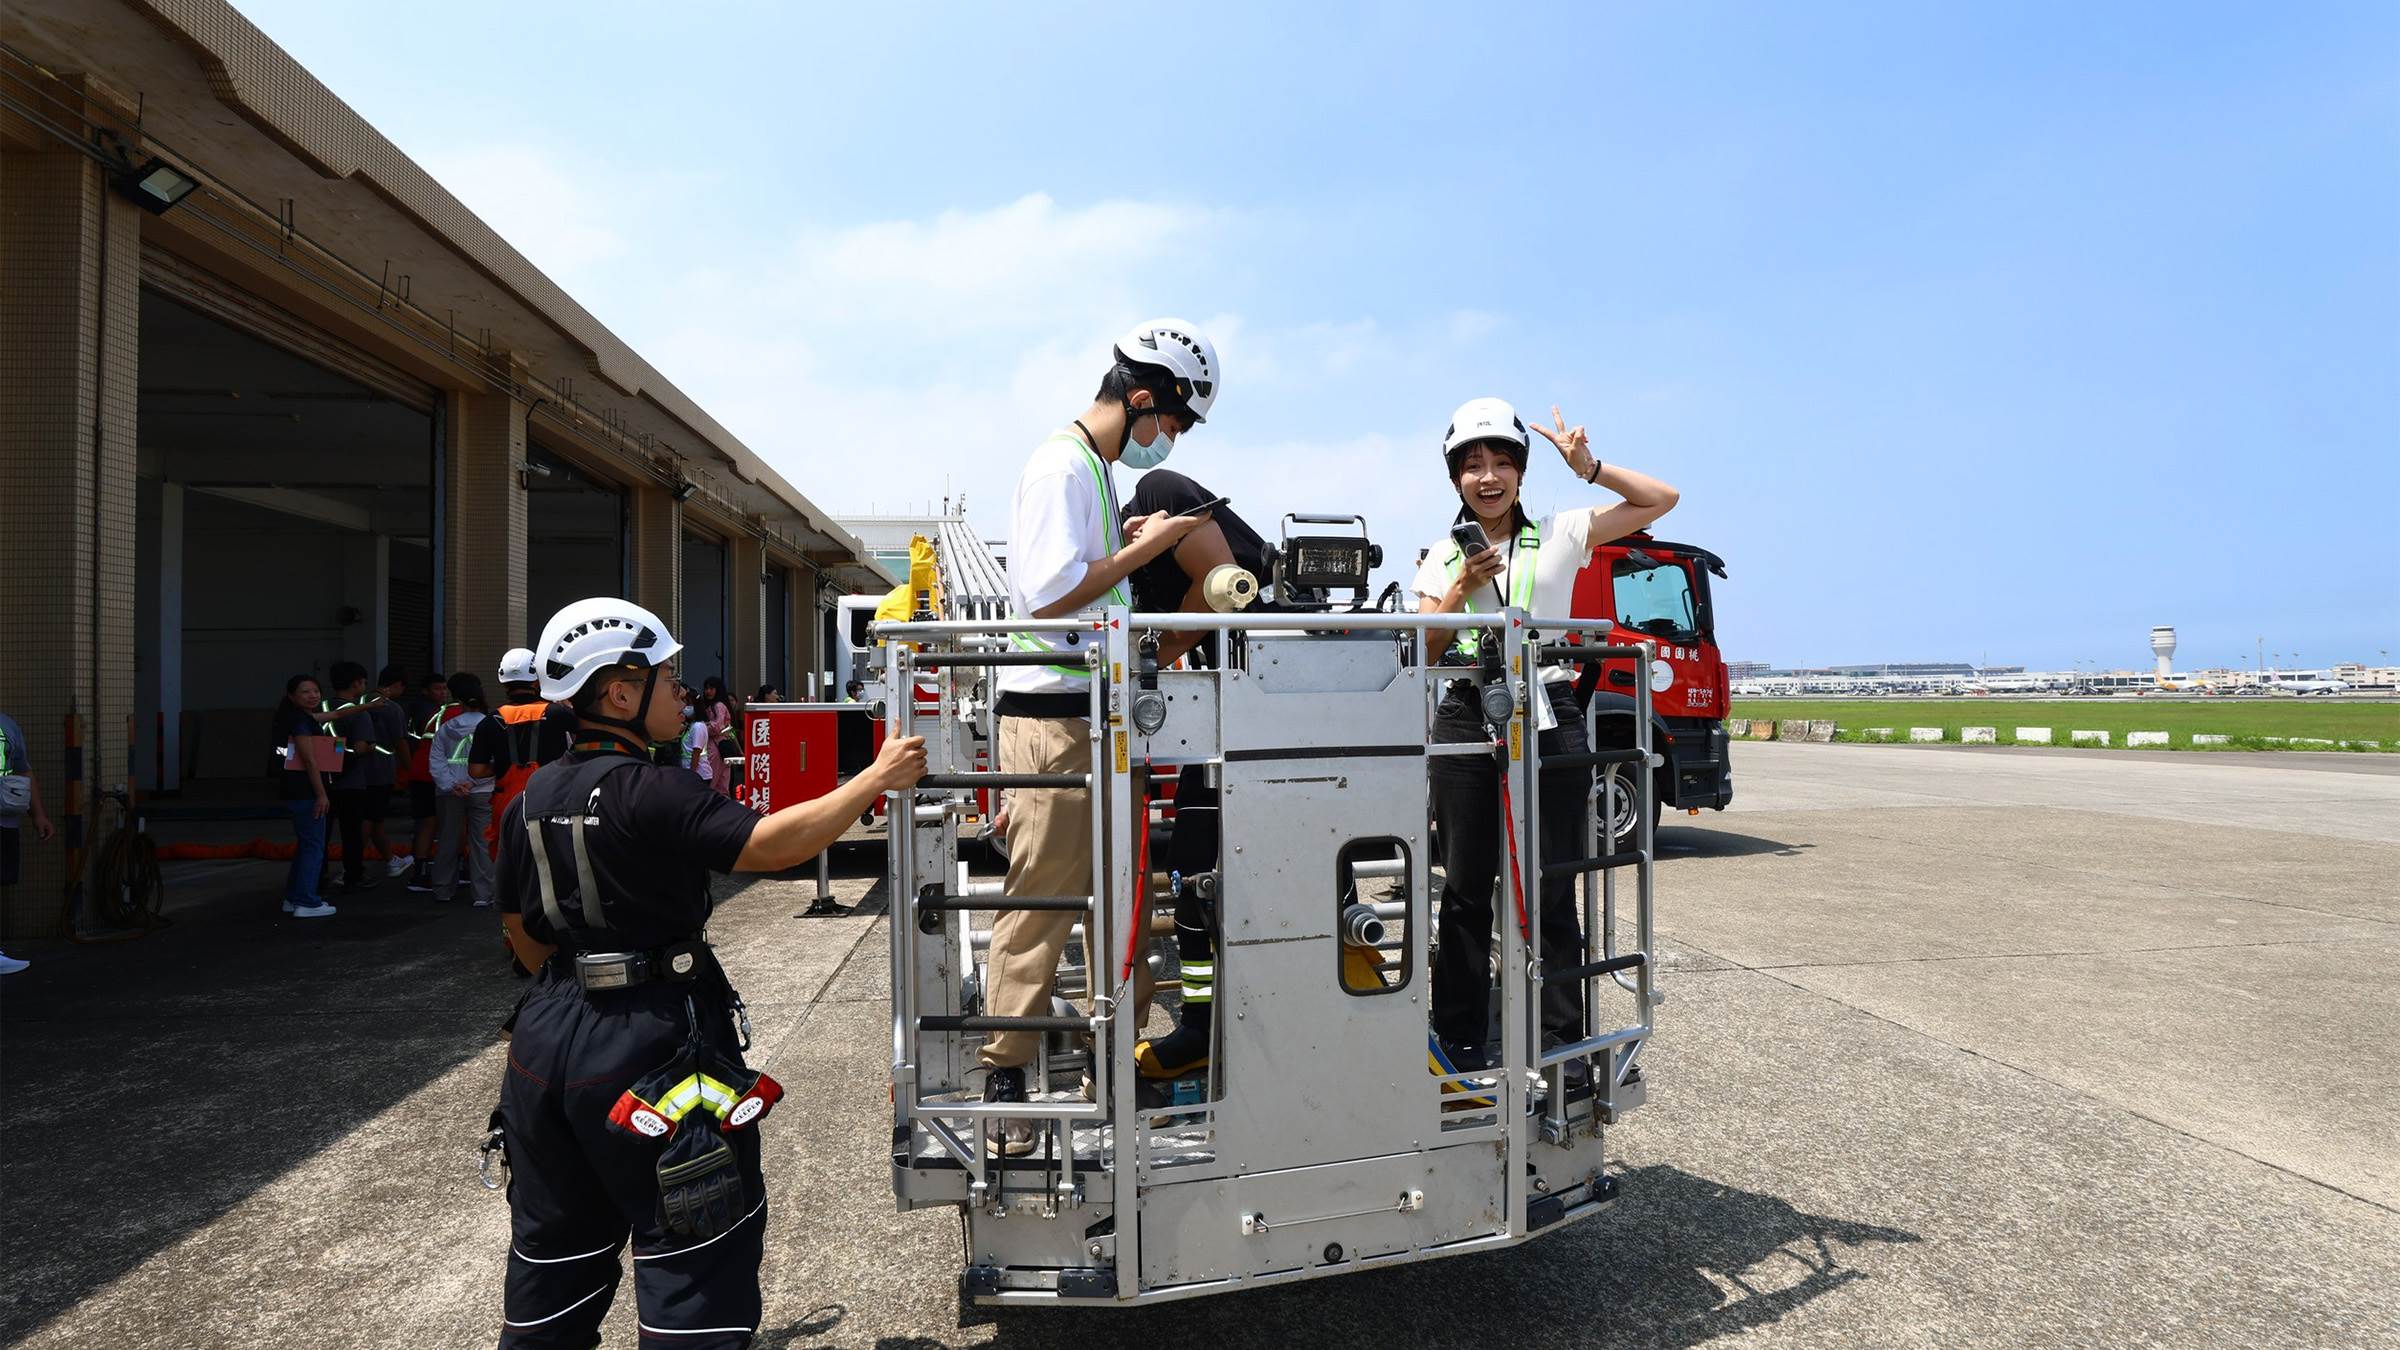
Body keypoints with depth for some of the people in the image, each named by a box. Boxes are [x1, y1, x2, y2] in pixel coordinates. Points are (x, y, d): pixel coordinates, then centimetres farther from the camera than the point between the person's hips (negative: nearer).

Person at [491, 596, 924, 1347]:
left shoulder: (534, 800, 6)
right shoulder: (648, 794, -19)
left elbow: (520, 924, 14)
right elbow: (771, 844, -27)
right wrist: (879, 777, -20)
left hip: (551, 1033, 8)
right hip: (648, 1045, -8)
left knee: (557, 1251, 23)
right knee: (696, 1248, 6)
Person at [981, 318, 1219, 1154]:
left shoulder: (1097, 468, 19)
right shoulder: (1063, 465, -11)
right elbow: (1049, 592, -21)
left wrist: (1133, 542, 13)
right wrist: (1141, 550, -12)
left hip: (1099, 714, 10)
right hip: (1052, 715, -10)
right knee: (1040, 904, -4)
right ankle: (1004, 1085, 7)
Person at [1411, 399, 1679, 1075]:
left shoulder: (1560, 535, 9)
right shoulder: (1444, 555, 13)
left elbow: (1661, 498, 10)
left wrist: (1589, 467, 0)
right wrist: (1462, 586, -9)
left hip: (1549, 717, -1)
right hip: (1467, 719, 1)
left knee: (1549, 891, 0)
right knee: (1467, 889, 4)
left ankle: (1562, 1042, 9)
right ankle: (1463, 1039, 14)